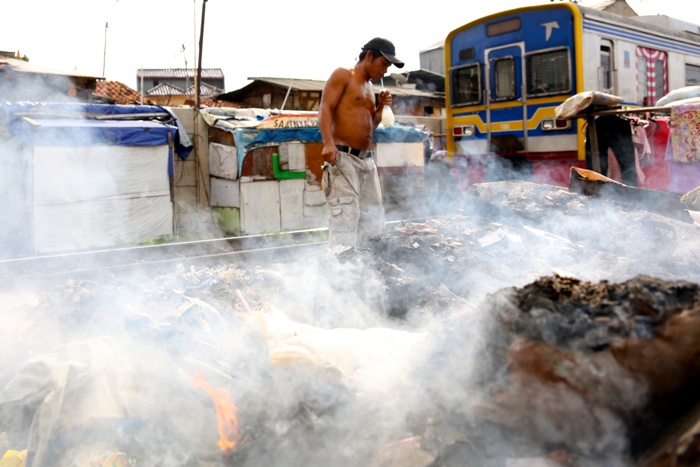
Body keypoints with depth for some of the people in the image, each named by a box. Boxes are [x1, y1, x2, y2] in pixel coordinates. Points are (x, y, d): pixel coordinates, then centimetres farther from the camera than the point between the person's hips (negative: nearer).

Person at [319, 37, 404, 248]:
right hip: (342, 158, -9)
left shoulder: (370, 86, 23)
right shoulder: (342, 75, 0)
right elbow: (325, 109, -12)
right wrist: (328, 143, -26)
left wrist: (381, 106, 8)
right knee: (346, 216, -15)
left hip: (367, 160, 9)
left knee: (373, 218, 9)